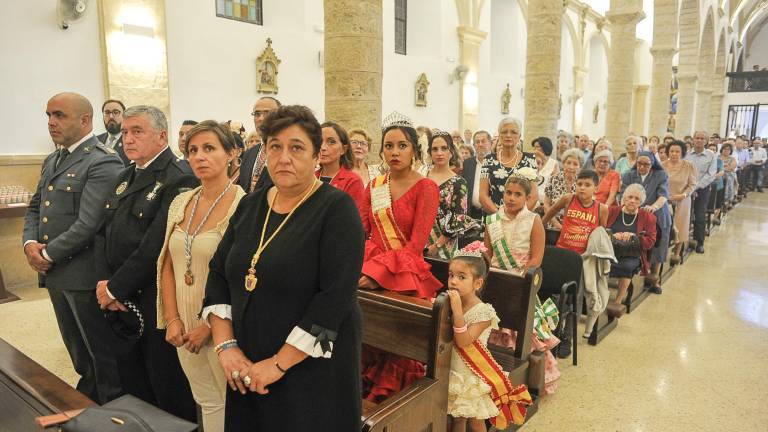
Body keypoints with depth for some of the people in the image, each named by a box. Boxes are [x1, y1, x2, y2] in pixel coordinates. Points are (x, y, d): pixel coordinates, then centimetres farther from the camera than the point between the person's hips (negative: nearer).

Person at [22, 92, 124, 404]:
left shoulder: (103, 162, -16)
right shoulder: (52, 161, 14)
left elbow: (88, 224, -22)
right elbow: (35, 207, 17)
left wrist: (48, 254, -12)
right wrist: (30, 243, -1)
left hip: (84, 274, -8)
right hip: (55, 273, 9)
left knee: (103, 354, 7)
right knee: (79, 354, 23)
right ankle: (86, 402, 41)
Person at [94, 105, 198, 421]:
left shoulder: (178, 179, -17)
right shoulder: (126, 176, 12)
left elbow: (154, 247, -22)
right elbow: (104, 232, 9)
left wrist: (116, 288, -14)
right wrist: (104, 281, -4)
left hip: (155, 300, -8)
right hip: (122, 300, 8)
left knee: (166, 384, 7)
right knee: (130, 376, 21)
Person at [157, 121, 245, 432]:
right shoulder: (180, 202, 5)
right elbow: (167, 265, 9)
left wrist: (209, 327, -13)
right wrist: (173, 320, 0)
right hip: (184, 328, 5)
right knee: (207, 403, 19)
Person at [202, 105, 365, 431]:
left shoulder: (337, 208, -13)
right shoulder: (250, 205, 6)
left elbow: (336, 295, -20)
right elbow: (219, 273, 7)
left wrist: (280, 363, -18)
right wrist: (225, 344, -5)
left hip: (313, 370, -5)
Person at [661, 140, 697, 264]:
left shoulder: (689, 166, -4)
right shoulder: (662, 166, -3)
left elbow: (692, 184, -3)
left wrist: (684, 195, -17)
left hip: (682, 202, 0)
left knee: (679, 227, 9)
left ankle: (677, 253, 21)